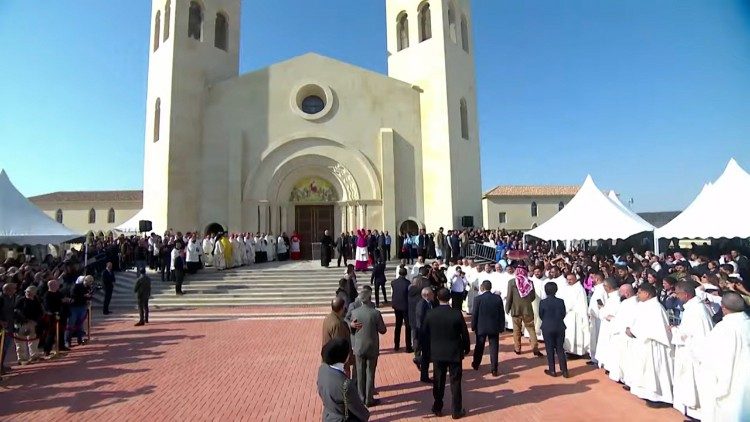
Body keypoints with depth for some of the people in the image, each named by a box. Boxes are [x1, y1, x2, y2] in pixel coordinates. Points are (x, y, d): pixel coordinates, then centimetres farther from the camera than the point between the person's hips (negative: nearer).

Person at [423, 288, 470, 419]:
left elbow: (426, 334, -1)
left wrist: (431, 348, 14)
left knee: (438, 382, 15)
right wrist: (467, 348, 9)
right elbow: (464, 333, -7)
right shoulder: (457, 313, -16)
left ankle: (437, 408, 28)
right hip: (455, 353, -1)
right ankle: (457, 411, 22)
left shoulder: (430, 314, -10)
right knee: (455, 382, 12)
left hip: (437, 353, 2)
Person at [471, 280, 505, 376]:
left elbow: (474, 314, -9)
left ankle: (476, 364, 33)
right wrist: (501, 327, 8)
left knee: (479, 347, 16)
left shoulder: (478, 299, -13)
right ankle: (494, 369, 9)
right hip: (495, 327, 1)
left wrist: (473, 327, 3)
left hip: (481, 327, -1)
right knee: (494, 348, 7)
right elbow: (502, 314, -1)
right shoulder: (498, 298, -5)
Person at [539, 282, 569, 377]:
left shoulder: (542, 302, -13)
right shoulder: (561, 301, -9)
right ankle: (564, 371, 14)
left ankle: (552, 370, 16)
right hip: (560, 327, 2)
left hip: (547, 328, -2)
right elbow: (563, 315, -1)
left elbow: (541, 315, -4)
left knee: (550, 350, 9)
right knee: (560, 349, 12)